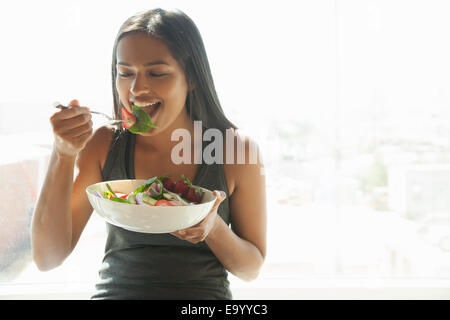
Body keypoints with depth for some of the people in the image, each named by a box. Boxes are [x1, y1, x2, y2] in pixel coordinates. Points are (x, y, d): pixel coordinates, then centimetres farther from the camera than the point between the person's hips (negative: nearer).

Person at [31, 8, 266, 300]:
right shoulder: (103, 144, -1)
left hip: (203, 295, -1)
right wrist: (63, 154, -14)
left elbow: (251, 268, 2)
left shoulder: (238, 150, -5)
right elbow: (47, 258, -5)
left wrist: (213, 228, -18)